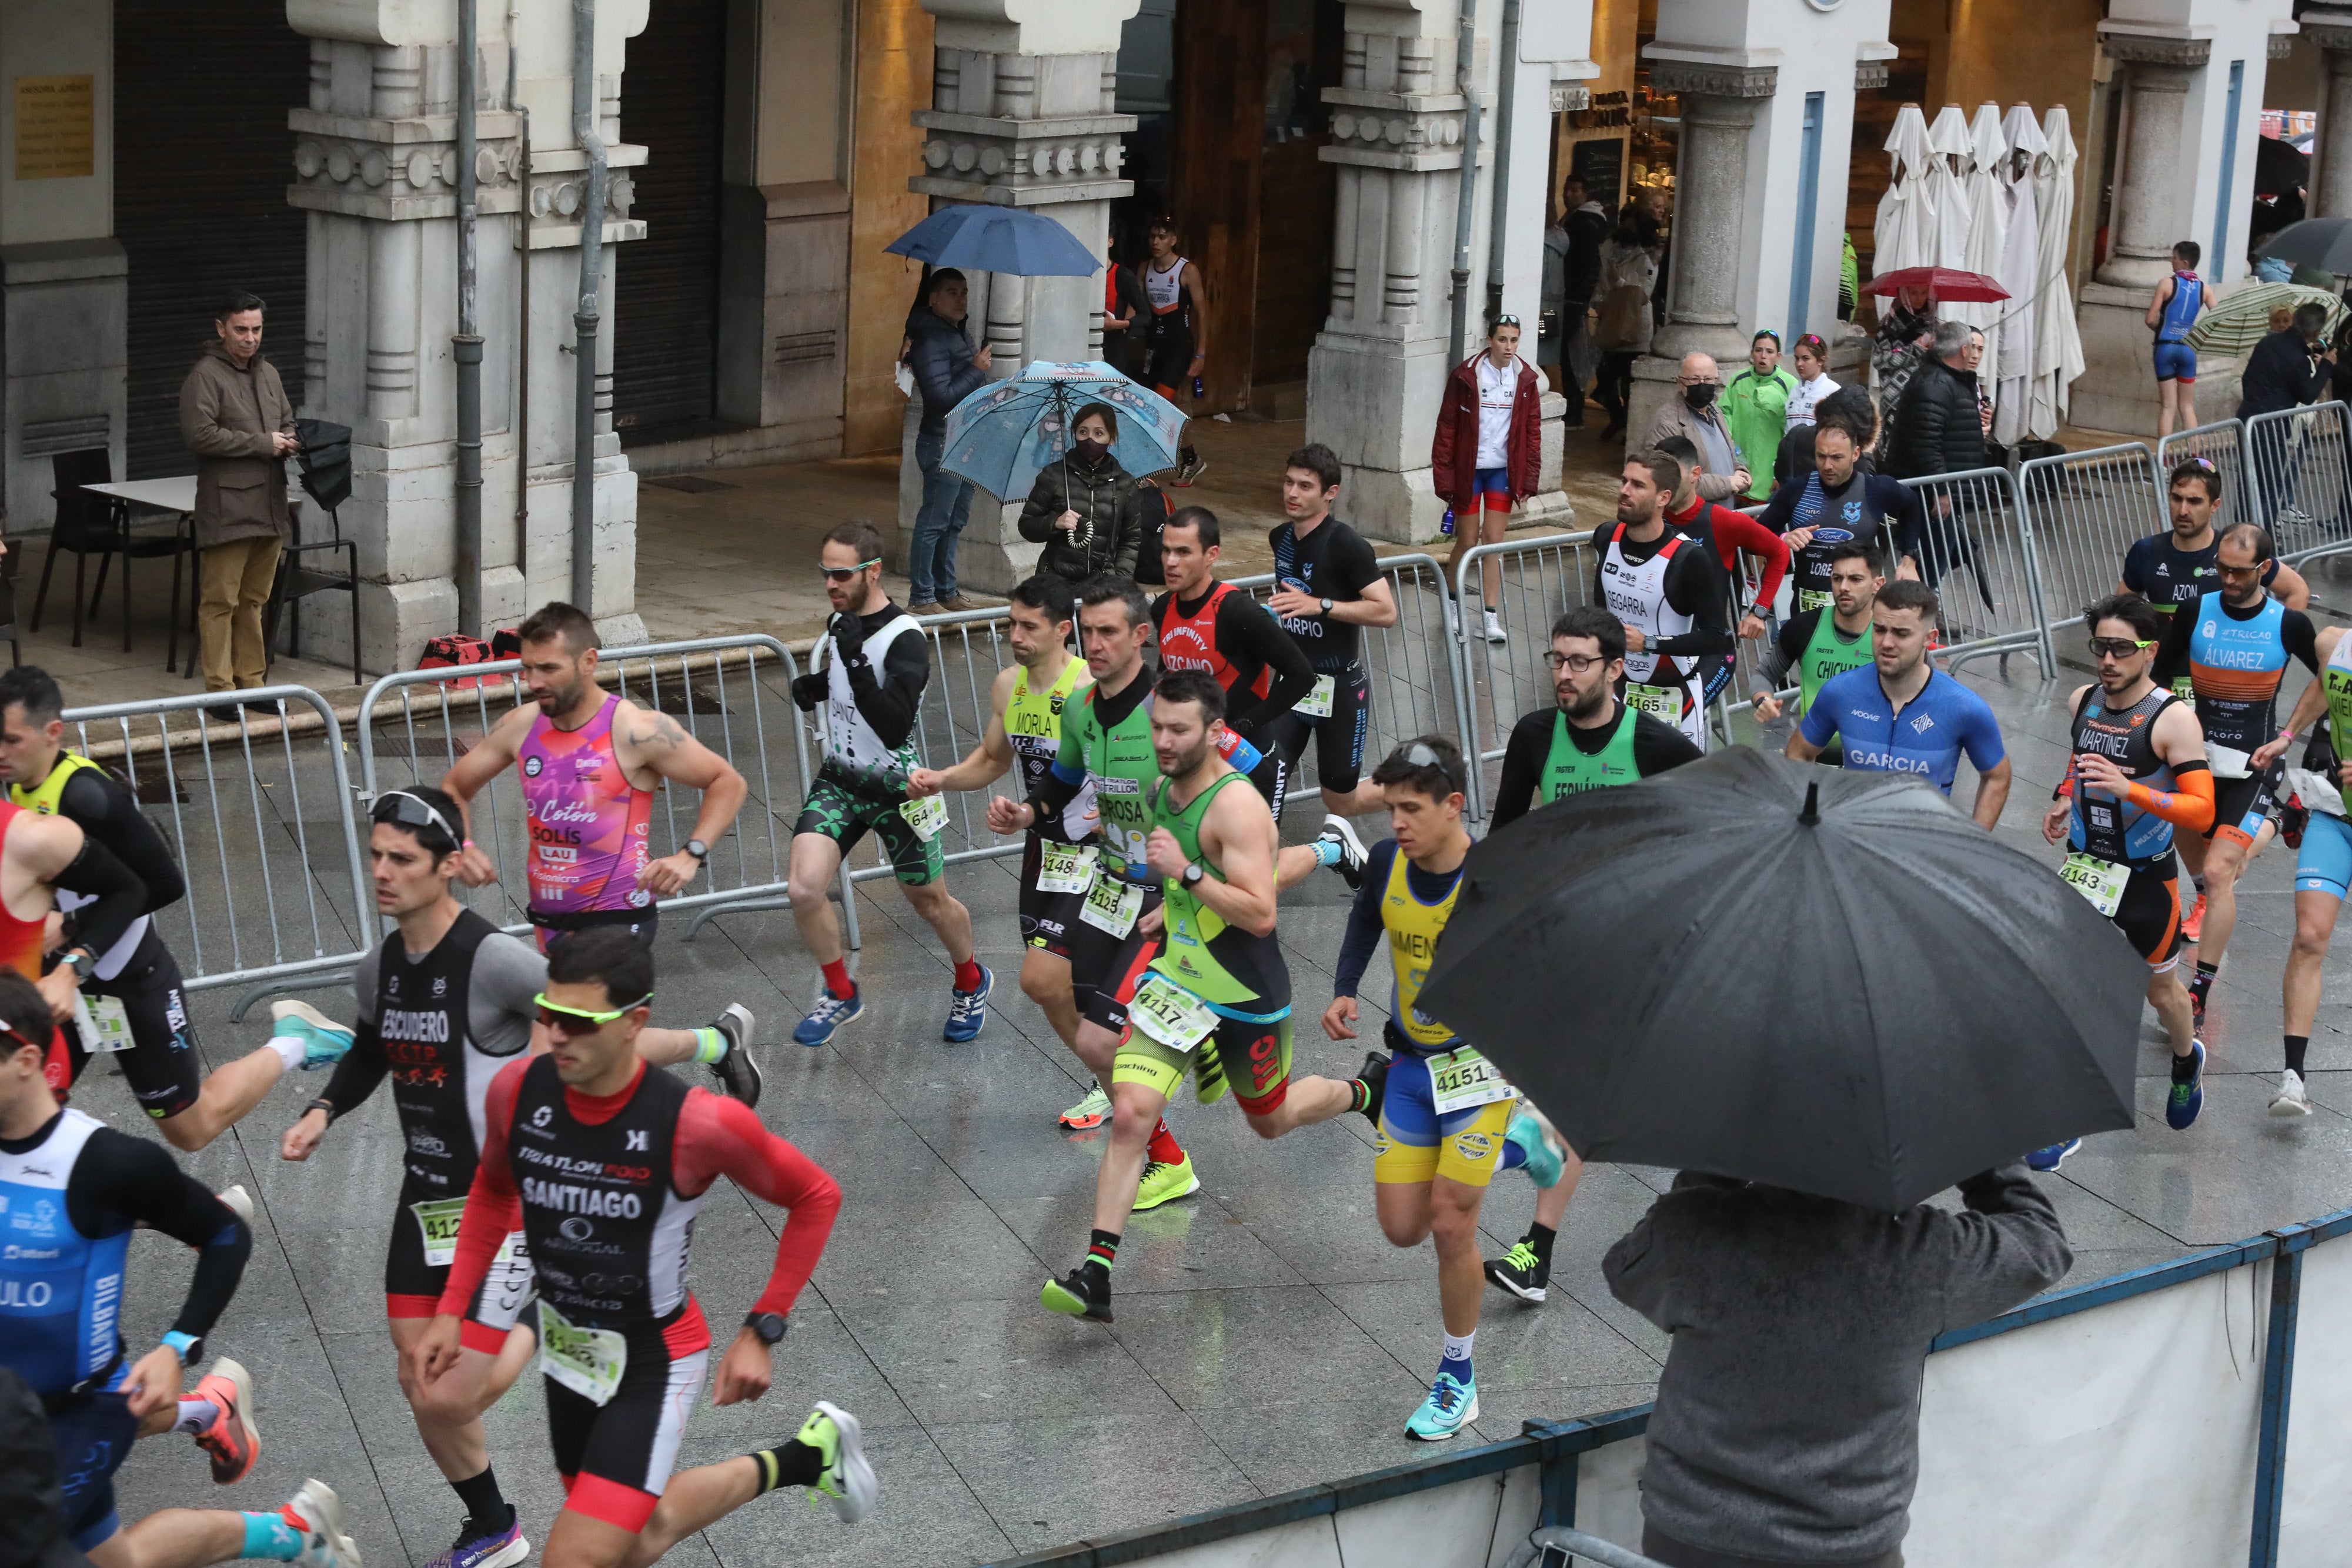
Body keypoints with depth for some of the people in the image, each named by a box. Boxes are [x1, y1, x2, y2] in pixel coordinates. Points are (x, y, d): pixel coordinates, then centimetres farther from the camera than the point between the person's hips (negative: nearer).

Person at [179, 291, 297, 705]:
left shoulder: (268, 374, 18)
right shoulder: (205, 376, -8)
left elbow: (287, 421, 30)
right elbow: (199, 434, -18)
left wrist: (290, 441, 4)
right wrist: (263, 444, -15)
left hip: (268, 507, 8)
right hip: (226, 509, -8)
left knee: (254, 600, 13)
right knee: (220, 601, -6)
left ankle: (252, 682, 19)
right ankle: (220, 689, -4)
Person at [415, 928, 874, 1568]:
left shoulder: (697, 1123, -29)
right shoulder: (516, 1091, -15)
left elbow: (816, 1197, -13)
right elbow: (493, 1189, 8)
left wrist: (760, 1332, -12)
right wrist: (452, 1311, 4)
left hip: (653, 1360, -6)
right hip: (566, 1345, 6)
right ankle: (804, 1459, 45)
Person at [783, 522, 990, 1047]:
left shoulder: (905, 639, -23)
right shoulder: (840, 622, 1)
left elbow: (894, 727, -33)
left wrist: (855, 663, -40)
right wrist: (814, 687, 0)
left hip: (897, 790, -5)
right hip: (840, 780, 5)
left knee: (929, 900, 13)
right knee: (803, 888, -15)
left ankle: (970, 982, 43)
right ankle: (841, 994, 8)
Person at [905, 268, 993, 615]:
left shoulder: (960, 335, 15)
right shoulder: (931, 341, -17)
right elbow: (942, 396, -25)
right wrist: (977, 369, -17)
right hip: (942, 444, -10)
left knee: (955, 521, 15)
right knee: (934, 522, -5)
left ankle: (946, 591, 22)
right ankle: (922, 596, -1)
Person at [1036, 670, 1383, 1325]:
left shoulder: (1237, 807, -24)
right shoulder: (1161, 791, 1)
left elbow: (1261, 915, -31)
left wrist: (1188, 873, -38)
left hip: (1247, 996, -5)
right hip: (1176, 978, 5)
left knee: (1271, 1120, 18)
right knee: (1129, 1116, -12)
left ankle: (1366, 1092, 50)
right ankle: (1095, 1277, -13)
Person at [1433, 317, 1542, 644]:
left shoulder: (1525, 379, 1)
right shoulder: (1466, 375, -8)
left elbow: (1533, 430, 6)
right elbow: (1447, 427, -5)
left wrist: (1528, 479, 2)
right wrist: (1444, 477, -8)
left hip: (1503, 470, 2)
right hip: (1468, 470, -2)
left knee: (1494, 541, 1)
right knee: (1467, 541, 4)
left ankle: (1491, 615, 3)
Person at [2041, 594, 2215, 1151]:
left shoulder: (2173, 719, -21)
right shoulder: (2082, 701, -2)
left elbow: (2202, 811, -27)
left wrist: (2129, 789, -38)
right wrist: (2065, 797, 6)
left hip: (2147, 880, -4)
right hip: (2085, 871, 4)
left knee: (2160, 989, 17)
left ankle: (2187, 1063, 50)